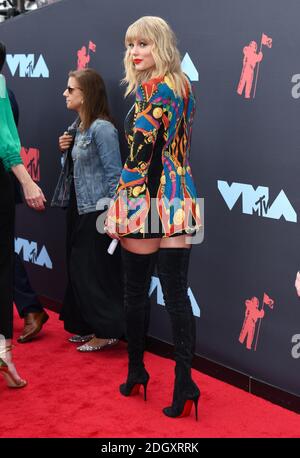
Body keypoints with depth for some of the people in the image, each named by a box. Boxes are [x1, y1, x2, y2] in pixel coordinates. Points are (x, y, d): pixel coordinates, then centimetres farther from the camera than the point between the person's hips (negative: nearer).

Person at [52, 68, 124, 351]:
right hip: (78, 208, 9)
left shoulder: (101, 128, -16)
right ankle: (88, 326, 25)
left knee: (95, 272, -3)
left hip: (97, 212, -9)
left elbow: (114, 174, -18)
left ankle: (107, 331, 9)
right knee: (78, 270, 13)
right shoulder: (77, 126, 11)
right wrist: (64, 148, 1)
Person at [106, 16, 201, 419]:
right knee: (177, 295, 4)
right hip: (180, 201, 7)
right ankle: (183, 383, 3)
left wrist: (121, 209, -8)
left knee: (135, 292, 9)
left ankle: (136, 371, 24)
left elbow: (140, 152, -15)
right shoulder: (183, 85, 13)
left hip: (148, 202, -7)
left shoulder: (150, 88, -10)